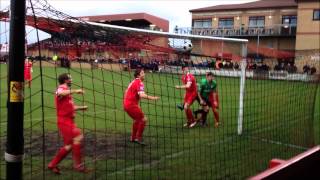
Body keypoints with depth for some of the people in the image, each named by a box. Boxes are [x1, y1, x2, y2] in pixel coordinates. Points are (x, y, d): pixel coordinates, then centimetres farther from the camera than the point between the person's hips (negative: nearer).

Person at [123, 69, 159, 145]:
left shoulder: (133, 82, 15)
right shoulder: (139, 83, -15)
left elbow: (126, 91, 27)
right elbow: (142, 95, -29)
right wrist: (152, 98, -29)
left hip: (126, 104, 10)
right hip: (132, 105, -10)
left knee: (137, 119, 26)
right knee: (143, 119, -6)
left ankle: (133, 138, 34)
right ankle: (138, 139, -2)